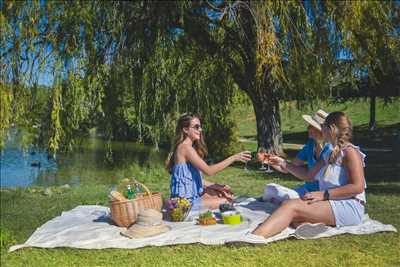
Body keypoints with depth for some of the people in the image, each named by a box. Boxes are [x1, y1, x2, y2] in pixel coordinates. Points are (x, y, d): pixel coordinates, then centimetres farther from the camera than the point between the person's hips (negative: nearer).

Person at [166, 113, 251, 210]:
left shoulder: (190, 148, 13)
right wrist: (233, 158, -20)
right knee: (227, 202, -8)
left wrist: (217, 186, 2)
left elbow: (195, 177, 10)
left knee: (227, 195, 11)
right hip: (186, 201, -10)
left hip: (194, 194, 10)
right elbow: (208, 170, -24)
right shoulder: (185, 147, -17)